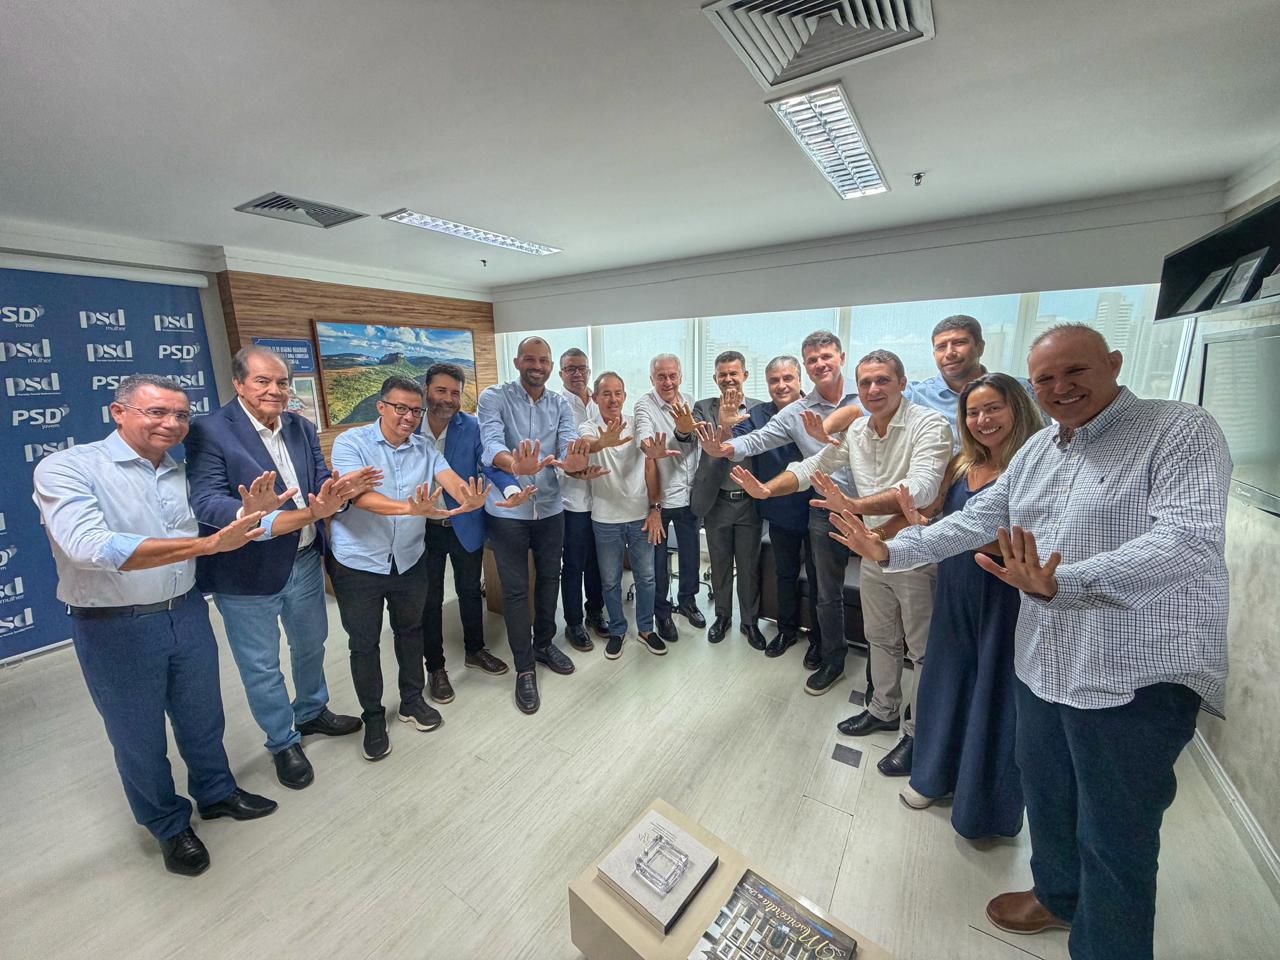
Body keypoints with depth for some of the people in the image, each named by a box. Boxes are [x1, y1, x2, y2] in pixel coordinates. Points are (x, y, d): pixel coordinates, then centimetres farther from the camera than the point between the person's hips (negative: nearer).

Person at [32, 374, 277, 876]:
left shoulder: (181, 474, 3)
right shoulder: (67, 468, -15)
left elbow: (206, 537, 4)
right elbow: (90, 548, -30)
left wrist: (246, 517, -14)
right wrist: (207, 543, -35)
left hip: (187, 614, 5)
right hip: (116, 629, -4)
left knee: (203, 717, 20)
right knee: (140, 737, 15)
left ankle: (216, 792, 44)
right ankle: (169, 826, 38)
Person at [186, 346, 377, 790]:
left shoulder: (301, 427, 2)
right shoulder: (209, 430, -15)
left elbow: (321, 484, -3)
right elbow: (206, 503, -22)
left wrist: (337, 492, -27)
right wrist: (252, 513, -43)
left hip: (305, 561, 6)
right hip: (248, 572, -5)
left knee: (311, 645, 25)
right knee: (261, 667, 13)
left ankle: (312, 712, 50)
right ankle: (282, 743, 36)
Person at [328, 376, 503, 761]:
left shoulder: (425, 448, -2)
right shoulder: (351, 442, -13)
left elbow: (450, 478, -19)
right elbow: (359, 495, -28)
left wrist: (468, 498, -43)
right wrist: (410, 508, -46)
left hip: (409, 559, 4)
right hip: (358, 562, -3)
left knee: (410, 630, 19)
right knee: (364, 642, 12)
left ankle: (412, 700, 40)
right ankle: (373, 717, 32)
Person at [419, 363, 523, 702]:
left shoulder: (472, 427, -9)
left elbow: (491, 463, -17)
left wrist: (513, 488, -37)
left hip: (466, 525, 1)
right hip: (424, 529, -1)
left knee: (470, 590, 18)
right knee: (430, 599, 12)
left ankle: (474, 651, 41)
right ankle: (435, 667, 32)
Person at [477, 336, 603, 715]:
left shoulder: (560, 405, 1)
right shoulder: (494, 398, -9)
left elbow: (570, 446, -14)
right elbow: (491, 444, -26)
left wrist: (574, 463, -39)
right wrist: (515, 465, -49)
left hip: (550, 507, 4)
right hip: (507, 510, -3)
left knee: (549, 578, 17)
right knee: (515, 589, 5)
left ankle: (544, 644, 40)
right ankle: (524, 668, 22)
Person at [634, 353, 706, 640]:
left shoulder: (689, 403, 5)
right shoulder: (644, 405, -10)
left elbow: (693, 441, -5)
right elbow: (645, 436, -29)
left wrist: (684, 431, -27)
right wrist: (649, 445, -52)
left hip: (688, 493, 5)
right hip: (659, 496, -4)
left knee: (691, 553, 18)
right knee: (658, 557, 9)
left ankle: (687, 600, 41)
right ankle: (662, 611, 28)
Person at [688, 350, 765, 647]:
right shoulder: (704, 408, -3)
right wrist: (721, 425, -40)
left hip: (748, 500, 0)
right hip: (716, 501, 0)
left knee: (749, 566, 13)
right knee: (720, 565, 15)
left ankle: (750, 620, 32)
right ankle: (723, 615, 36)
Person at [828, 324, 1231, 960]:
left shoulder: (1181, 432, -12)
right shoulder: (1036, 451, 9)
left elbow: (1192, 538, -26)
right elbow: (975, 522, 10)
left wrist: (1061, 583, -39)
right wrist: (890, 551, 3)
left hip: (1138, 679, -7)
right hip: (1043, 664, 7)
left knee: (1115, 840, 10)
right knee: (1045, 795, 25)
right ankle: (1058, 894, 51)